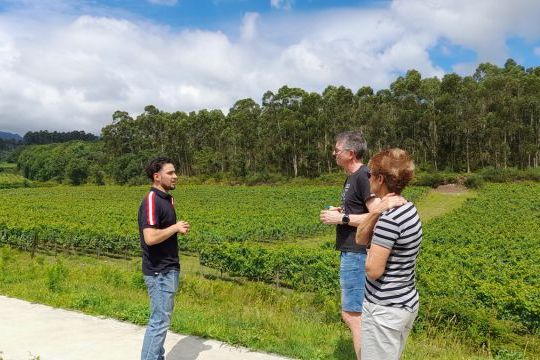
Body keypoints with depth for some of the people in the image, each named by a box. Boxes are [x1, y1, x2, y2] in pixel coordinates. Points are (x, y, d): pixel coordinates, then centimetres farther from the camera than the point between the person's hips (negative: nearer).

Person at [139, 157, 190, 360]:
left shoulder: (167, 199, 11)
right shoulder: (151, 201, -19)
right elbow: (150, 238, -29)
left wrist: (179, 229, 5)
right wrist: (175, 228, -17)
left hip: (169, 269, 10)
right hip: (159, 272, -10)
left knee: (162, 318, 18)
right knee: (159, 322, -3)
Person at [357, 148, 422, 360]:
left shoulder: (389, 218, -24)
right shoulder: (406, 209, 3)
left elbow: (373, 271, -23)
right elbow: (360, 240, 6)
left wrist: (372, 244, -6)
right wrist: (376, 212, -8)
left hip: (384, 310, -9)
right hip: (406, 303, 9)